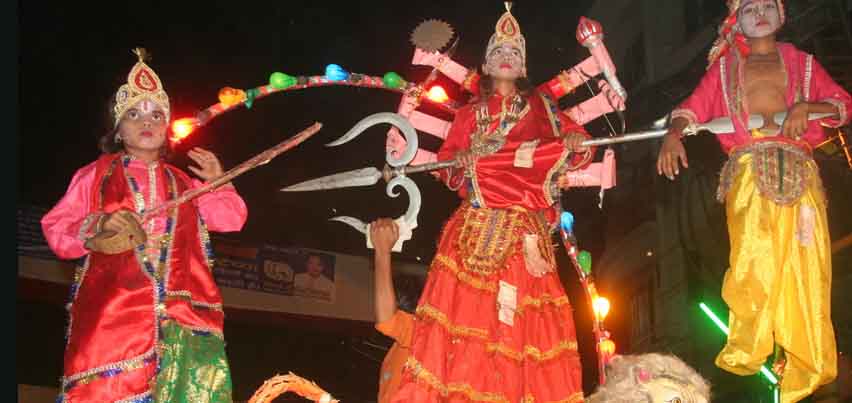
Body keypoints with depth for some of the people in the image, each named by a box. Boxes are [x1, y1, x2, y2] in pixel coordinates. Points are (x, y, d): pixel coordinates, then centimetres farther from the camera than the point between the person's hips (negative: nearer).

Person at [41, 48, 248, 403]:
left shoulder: (183, 183, 21)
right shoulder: (95, 176, 11)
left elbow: (231, 219, 23)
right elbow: (56, 228, 6)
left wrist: (219, 183, 9)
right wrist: (99, 226, -11)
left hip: (183, 312, 3)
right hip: (112, 312, -3)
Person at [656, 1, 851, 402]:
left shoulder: (802, 63, 21)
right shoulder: (724, 67, 19)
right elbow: (692, 106, 7)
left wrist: (807, 106, -6)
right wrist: (674, 132, -13)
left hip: (799, 175, 2)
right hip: (749, 173, -2)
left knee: (806, 270, -7)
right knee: (755, 264, -21)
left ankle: (804, 369, -2)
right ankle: (745, 357, -16)